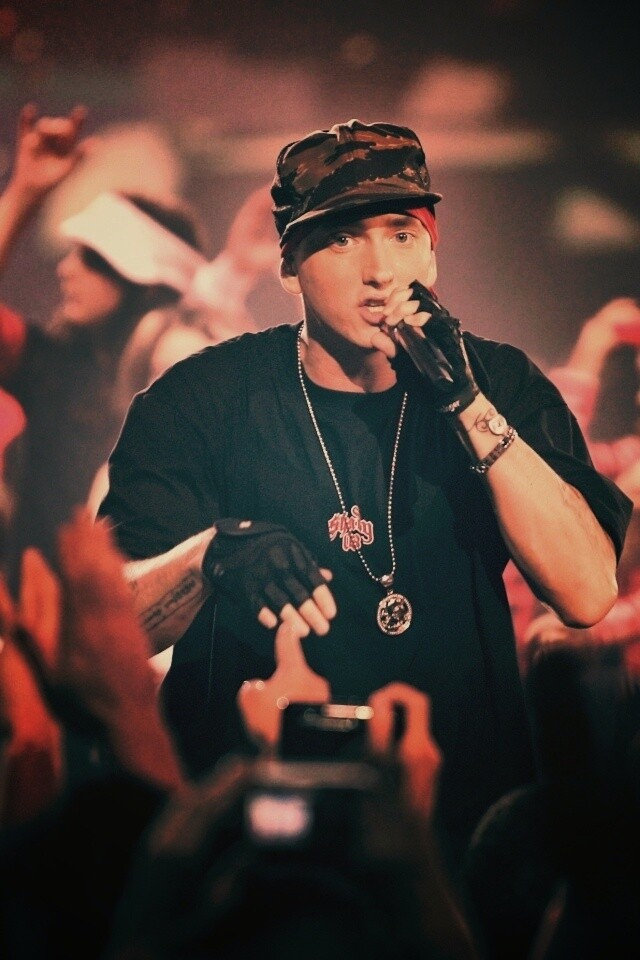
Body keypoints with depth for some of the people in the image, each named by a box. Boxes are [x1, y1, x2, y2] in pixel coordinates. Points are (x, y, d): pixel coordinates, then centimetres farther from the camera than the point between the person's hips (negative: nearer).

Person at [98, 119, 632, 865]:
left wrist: (472, 408, -14)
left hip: (464, 813, 2)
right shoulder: (199, 402, 0)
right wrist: (213, 554, -29)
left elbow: (589, 594, -7)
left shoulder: (501, 384, 6)